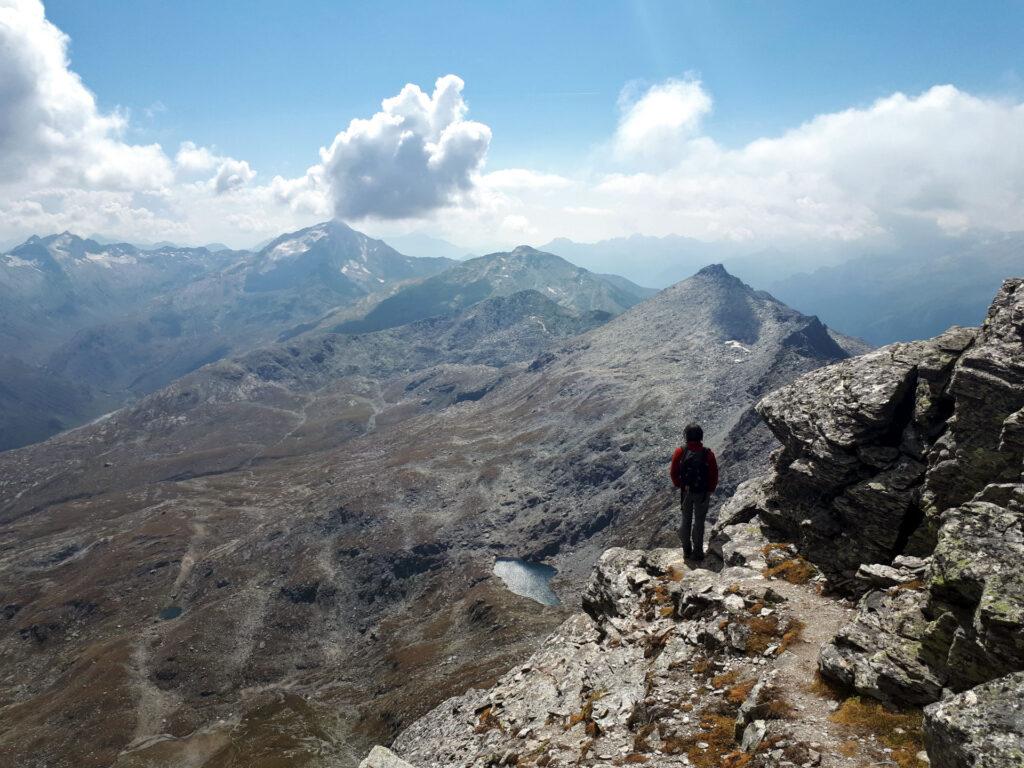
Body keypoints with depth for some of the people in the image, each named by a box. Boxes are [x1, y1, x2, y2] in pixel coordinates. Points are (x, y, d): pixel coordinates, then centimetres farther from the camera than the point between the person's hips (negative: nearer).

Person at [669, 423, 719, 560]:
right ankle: (698, 552, 17)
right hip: (703, 493, -1)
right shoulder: (708, 454, -17)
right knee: (699, 522, 11)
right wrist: (710, 490, 7)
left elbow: (673, 472, -6)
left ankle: (687, 550, 26)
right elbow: (714, 475, -10)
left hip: (685, 492, 1)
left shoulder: (680, 452, -13)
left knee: (686, 520, 18)